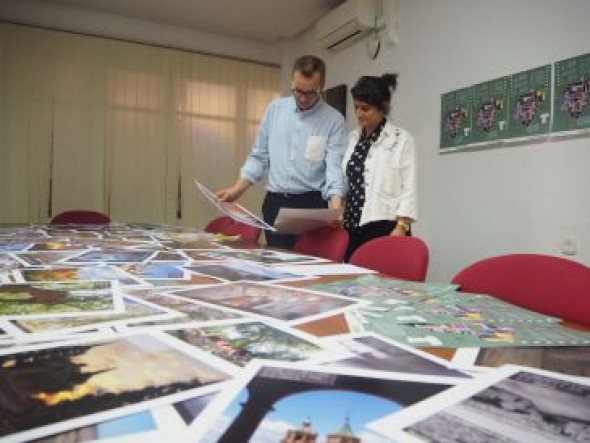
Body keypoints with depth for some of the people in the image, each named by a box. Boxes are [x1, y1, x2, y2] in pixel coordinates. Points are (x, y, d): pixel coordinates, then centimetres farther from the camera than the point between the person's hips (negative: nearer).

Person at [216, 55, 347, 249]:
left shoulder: (334, 120, -3)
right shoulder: (274, 109, 7)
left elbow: (335, 165, -13)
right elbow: (259, 156, 10)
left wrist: (336, 204, -30)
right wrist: (238, 188, 0)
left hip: (312, 204, -2)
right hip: (275, 203, 3)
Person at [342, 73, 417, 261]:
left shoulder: (401, 139, -2)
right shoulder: (353, 138, 13)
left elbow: (408, 188, -6)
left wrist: (401, 227, -13)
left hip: (384, 227, -5)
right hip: (352, 225, 5)